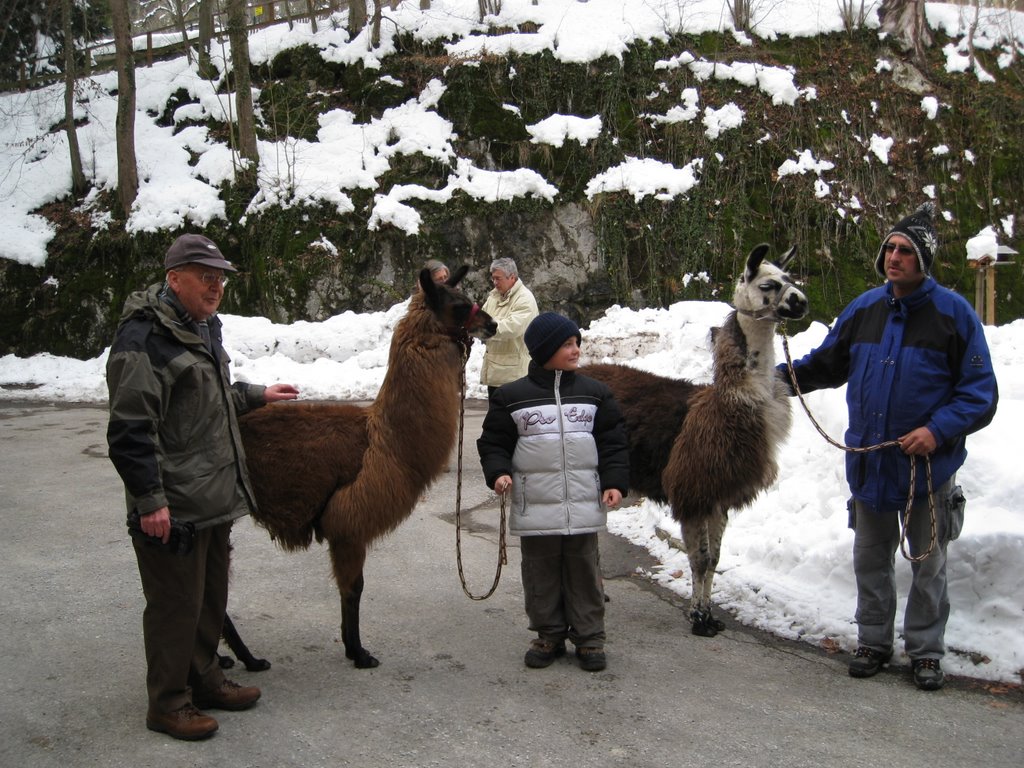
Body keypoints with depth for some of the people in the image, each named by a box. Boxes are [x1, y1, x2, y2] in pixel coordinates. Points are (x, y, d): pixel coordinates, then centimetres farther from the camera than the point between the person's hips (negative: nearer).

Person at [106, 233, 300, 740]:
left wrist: (257, 395, 34)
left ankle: (203, 678, 35)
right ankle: (168, 702, 17)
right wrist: (149, 499, -23)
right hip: (172, 506, -9)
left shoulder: (203, 328, 14)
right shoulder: (144, 336, -18)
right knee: (176, 604, 2)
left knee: (211, 597, 19)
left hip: (214, 496, 10)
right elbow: (130, 427, -22)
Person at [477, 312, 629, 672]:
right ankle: (549, 635, 24)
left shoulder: (595, 393, 5)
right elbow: (493, 441, 5)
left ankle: (589, 637, 21)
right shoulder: (511, 396, 0)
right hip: (535, 506, -1)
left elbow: (613, 441, 6)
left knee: (584, 571, 9)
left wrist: (614, 482, -4)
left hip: (584, 505, 1)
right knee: (541, 573, 9)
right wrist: (499, 472, -12)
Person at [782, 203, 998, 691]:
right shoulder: (864, 309, 3)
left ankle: (925, 650, 25)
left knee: (927, 562, 10)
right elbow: (827, 364, 14)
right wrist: (780, 376, 0)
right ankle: (873, 640, 29)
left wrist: (939, 430, -20)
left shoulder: (953, 314, -9)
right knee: (870, 558, 14)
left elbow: (980, 392, -8)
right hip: (869, 461, 4)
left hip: (928, 464, -4)